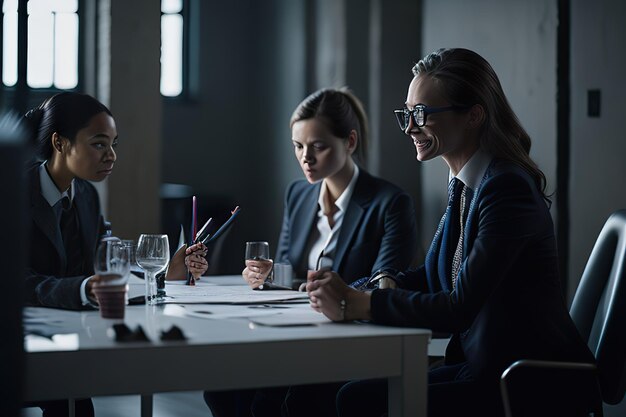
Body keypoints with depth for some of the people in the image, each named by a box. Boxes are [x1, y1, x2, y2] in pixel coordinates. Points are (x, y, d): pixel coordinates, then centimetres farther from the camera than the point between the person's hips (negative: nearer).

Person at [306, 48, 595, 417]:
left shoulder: (507, 188, -19)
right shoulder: (465, 185, 10)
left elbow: (460, 309, -23)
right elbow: (433, 274, 16)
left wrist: (358, 304, -18)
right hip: (484, 366, 8)